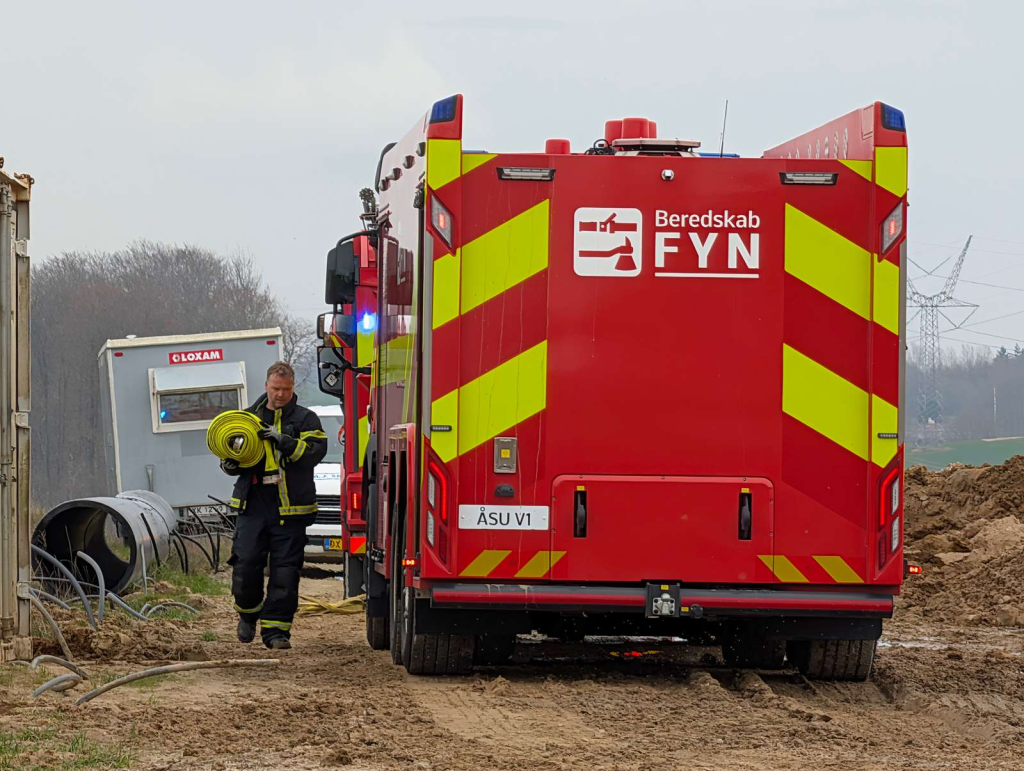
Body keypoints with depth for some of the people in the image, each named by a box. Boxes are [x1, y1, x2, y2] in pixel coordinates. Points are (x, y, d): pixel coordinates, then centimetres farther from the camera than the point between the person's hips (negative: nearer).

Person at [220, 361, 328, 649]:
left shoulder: (305, 419, 6)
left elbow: (316, 451, -9)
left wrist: (284, 441, -22)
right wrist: (229, 464, 0)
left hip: (289, 509, -2)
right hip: (253, 504, 2)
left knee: (285, 572, -3)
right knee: (245, 566, -5)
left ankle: (276, 629, 4)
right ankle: (248, 614, 20)